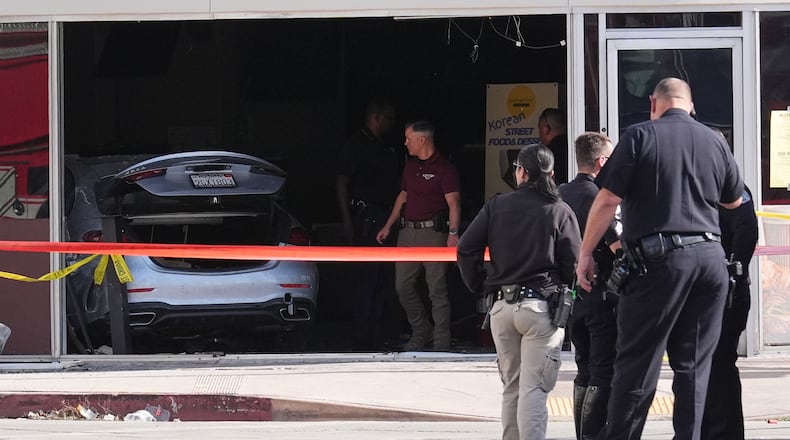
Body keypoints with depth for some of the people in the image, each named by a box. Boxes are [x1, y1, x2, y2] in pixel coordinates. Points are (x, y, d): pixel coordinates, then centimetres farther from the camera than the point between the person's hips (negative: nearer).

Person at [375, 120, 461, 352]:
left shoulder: (443, 168, -7)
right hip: (408, 232, 8)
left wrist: (453, 233, -24)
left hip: (433, 233, -8)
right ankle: (421, 333, 21)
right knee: (403, 287, 7)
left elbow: (453, 203, -13)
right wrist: (388, 226, 23)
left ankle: (441, 342, -1)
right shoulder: (410, 166, 17)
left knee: (437, 289, -5)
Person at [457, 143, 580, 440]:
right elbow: (573, 264, -6)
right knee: (533, 389, -7)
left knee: (511, 387, 15)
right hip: (541, 306, -3)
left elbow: (466, 249, 2)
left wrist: (480, 287, 12)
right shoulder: (560, 212, -3)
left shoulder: (496, 206, 6)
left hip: (501, 307, 4)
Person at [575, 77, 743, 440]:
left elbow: (607, 200, -8)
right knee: (694, 364, 9)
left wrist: (585, 254, -1)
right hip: (710, 257, 4)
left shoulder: (640, 136, -3)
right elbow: (734, 200, 25)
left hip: (659, 259, -4)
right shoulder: (714, 141, 10)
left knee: (637, 361, 0)